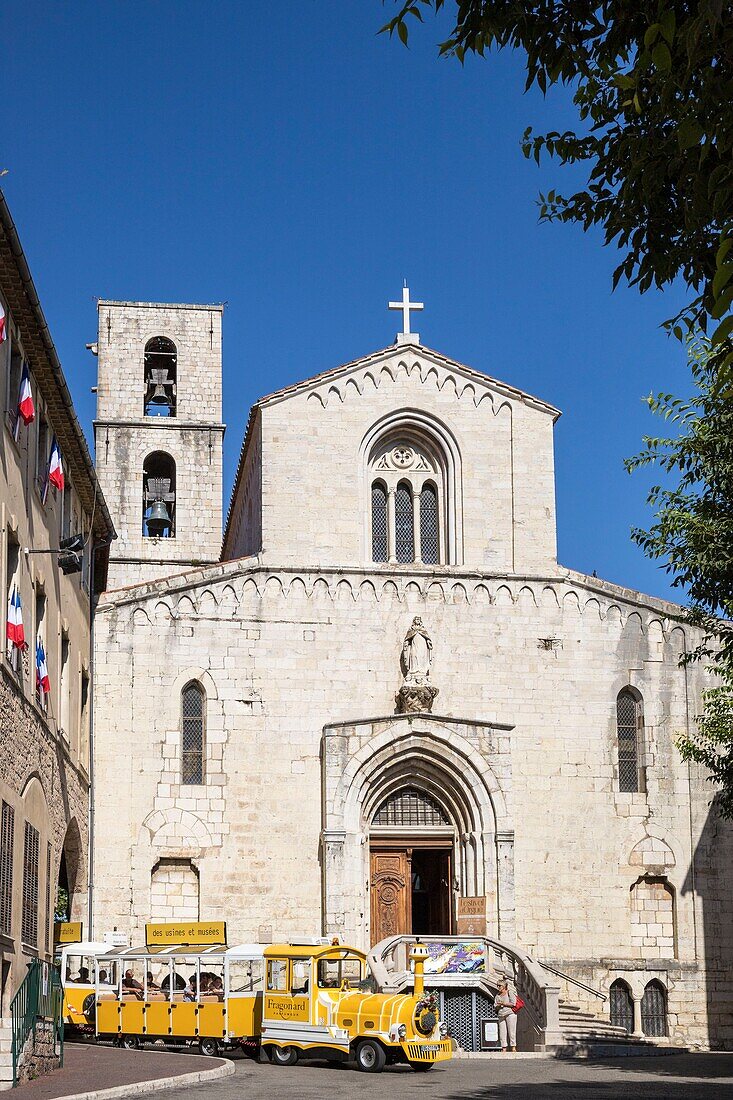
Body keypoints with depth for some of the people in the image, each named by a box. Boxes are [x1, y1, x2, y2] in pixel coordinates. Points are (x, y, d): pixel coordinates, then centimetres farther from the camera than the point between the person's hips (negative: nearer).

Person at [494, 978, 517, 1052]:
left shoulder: (510, 993, 2)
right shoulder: (497, 996, 19)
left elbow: (513, 1004, -8)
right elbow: (495, 1007, 17)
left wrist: (503, 1003, -9)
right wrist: (498, 1006, -6)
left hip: (510, 1014, -5)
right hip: (501, 1015, 5)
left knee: (511, 1031, -8)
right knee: (502, 1032, -3)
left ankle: (513, 1047, -6)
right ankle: (504, 1048, -2)